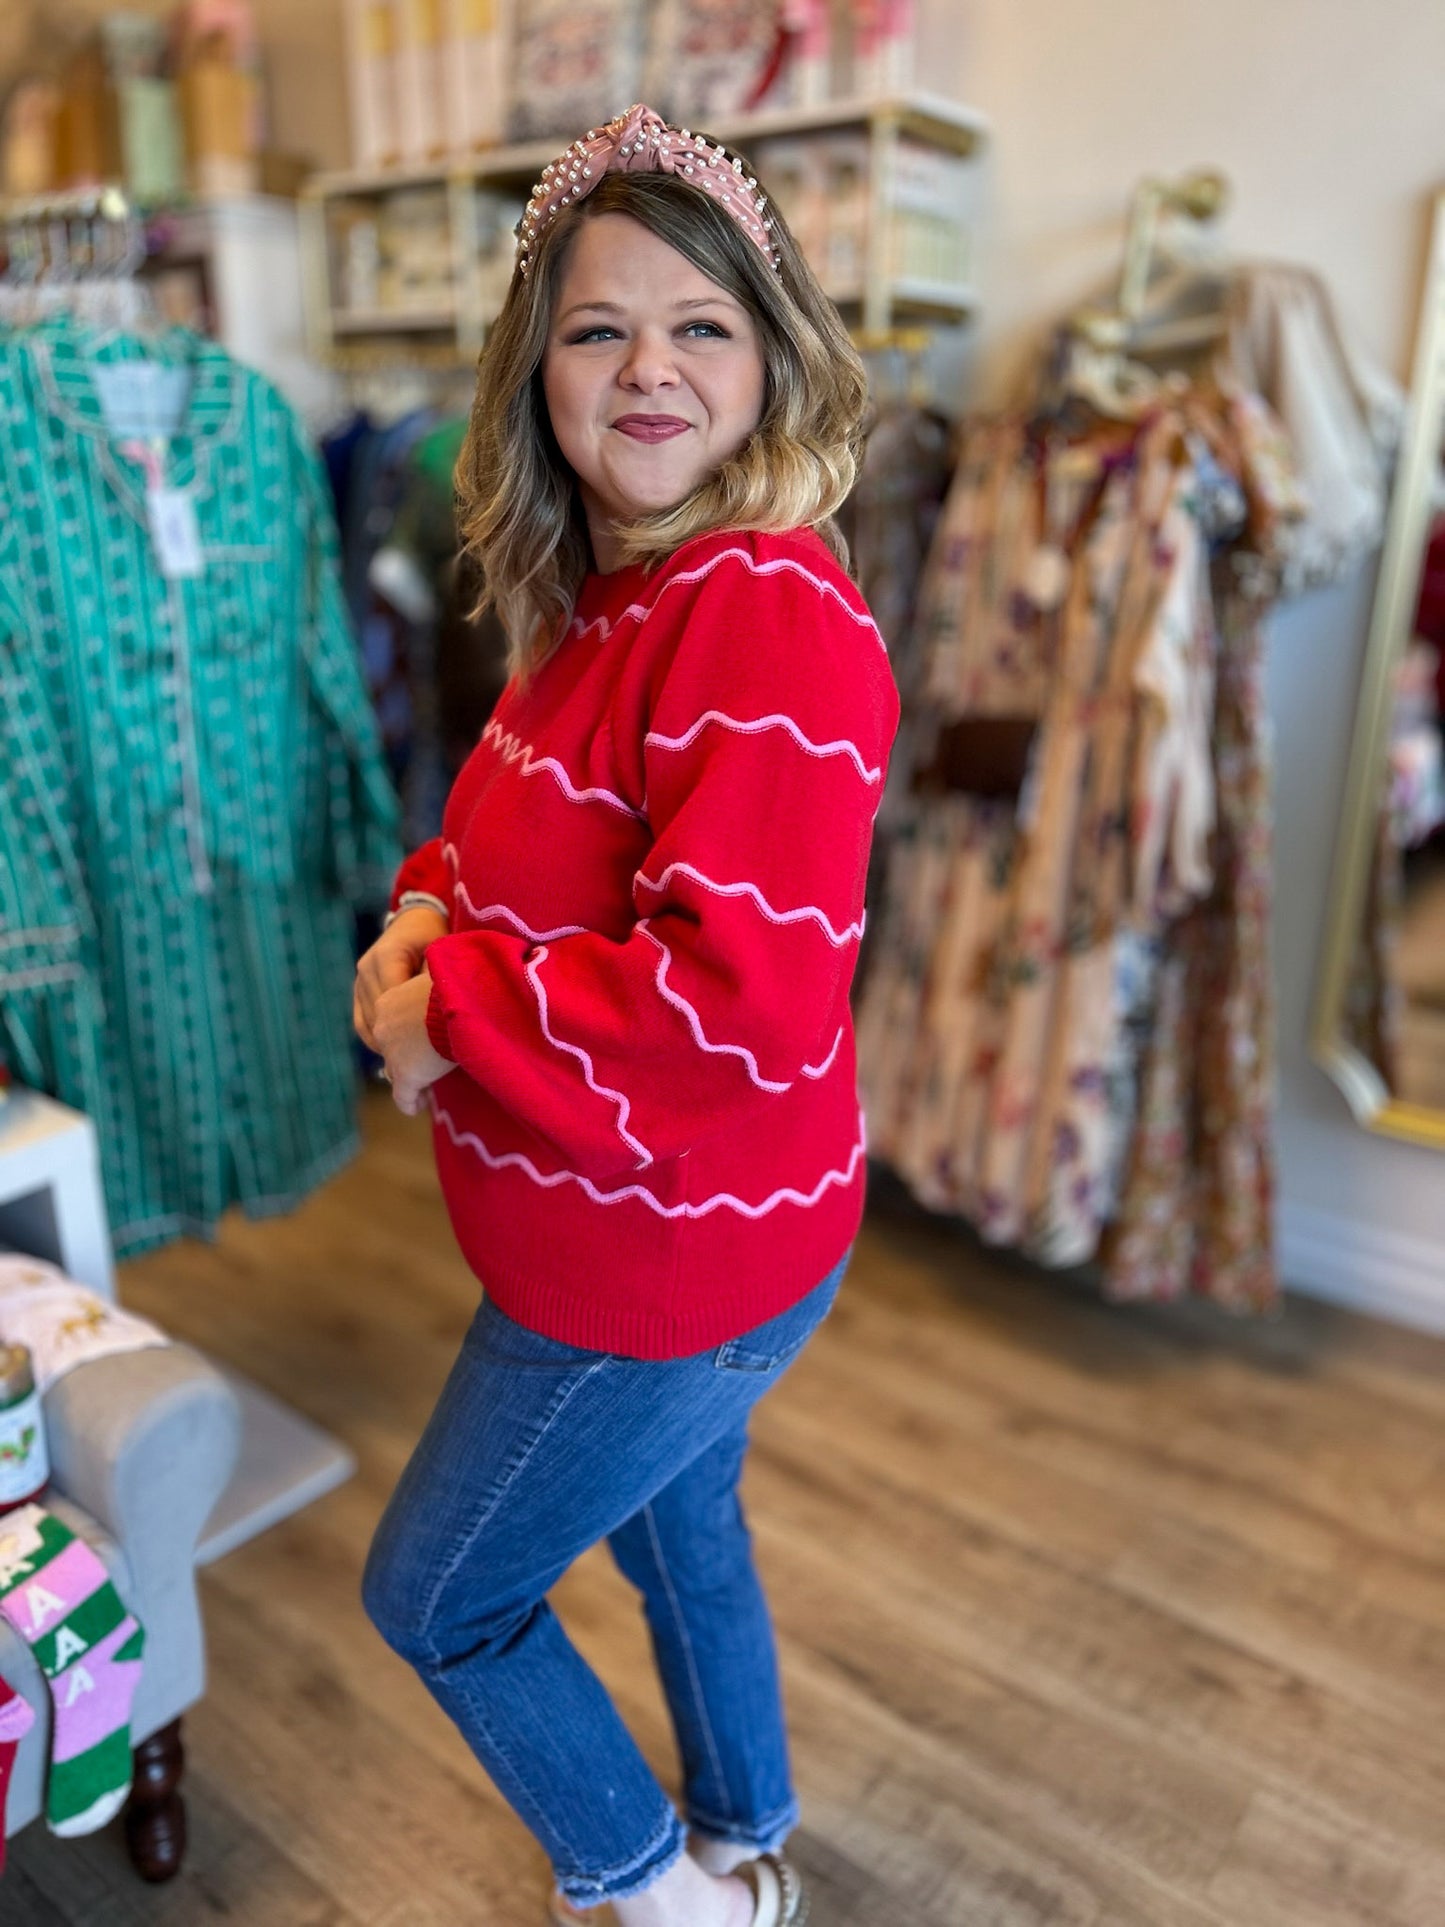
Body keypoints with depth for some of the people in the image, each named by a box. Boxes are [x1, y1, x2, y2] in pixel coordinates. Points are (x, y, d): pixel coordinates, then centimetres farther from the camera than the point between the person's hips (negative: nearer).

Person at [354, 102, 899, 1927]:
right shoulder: (602, 600, 4)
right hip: (650, 1229, 9)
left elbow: (742, 998, -33)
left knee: (432, 1594, 12)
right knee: (682, 1530, 28)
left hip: (667, 1252, -9)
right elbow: (523, 832, 17)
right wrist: (425, 910, -5)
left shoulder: (772, 613, -25)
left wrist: (450, 1008, -21)